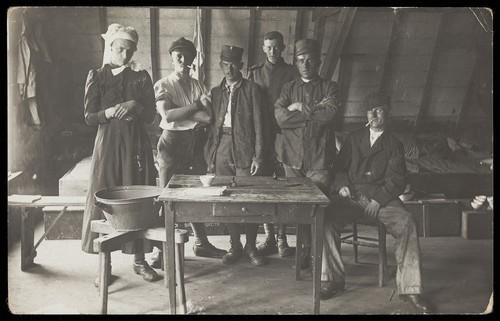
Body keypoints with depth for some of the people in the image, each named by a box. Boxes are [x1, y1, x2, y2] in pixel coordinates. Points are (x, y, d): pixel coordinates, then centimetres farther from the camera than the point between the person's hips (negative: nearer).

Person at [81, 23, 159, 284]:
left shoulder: (141, 78, 9)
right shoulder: (96, 77, 6)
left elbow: (150, 115, 4)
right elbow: (89, 117, 0)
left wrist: (134, 106, -14)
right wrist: (112, 112, -17)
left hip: (136, 146, 1)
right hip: (107, 145, -1)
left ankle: (139, 260, 13)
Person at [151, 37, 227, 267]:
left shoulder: (198, 86, 11)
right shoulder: (163, 85, 0)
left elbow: (209, 116, -2)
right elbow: (167, 115, -16)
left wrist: (180, 113, -13)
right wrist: (196, 106, -11)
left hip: (196, 143, 4)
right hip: (173, 143, -4)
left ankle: (201, 243, 25)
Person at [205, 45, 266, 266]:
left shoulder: (252, 89, 4)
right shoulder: (216, 92, 16)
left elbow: (258, 124, 0)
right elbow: (211, 126, 15)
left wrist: (258, 155, -7)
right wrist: (209, 156, 8)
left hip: (244, 150, -3)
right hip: (221, 149, 3)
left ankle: (251, 246, 11)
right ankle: (235, 246, 16)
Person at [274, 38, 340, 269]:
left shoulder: (329, 87, 8)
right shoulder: (289, 88, 13)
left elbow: (330, 114, -12)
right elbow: (281, 118, -4)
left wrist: (301, 108, -4)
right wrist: (315, 111, -7)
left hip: (319, 156, -2)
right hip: (292, 155, 2)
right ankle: (307, 250, 19)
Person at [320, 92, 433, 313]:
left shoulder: (394, 145, 14)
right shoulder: (353, 139, 20)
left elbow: (396, 180, 3)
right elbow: (339, 167, 17)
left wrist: (378, 200, -14)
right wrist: (342, 185, -5)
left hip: (381, 197, -1)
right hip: (351, 195, 1)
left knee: (407, 224, -30)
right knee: (327, 219, -29)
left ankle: (410, 288, -21)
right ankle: (332, 278, -16)